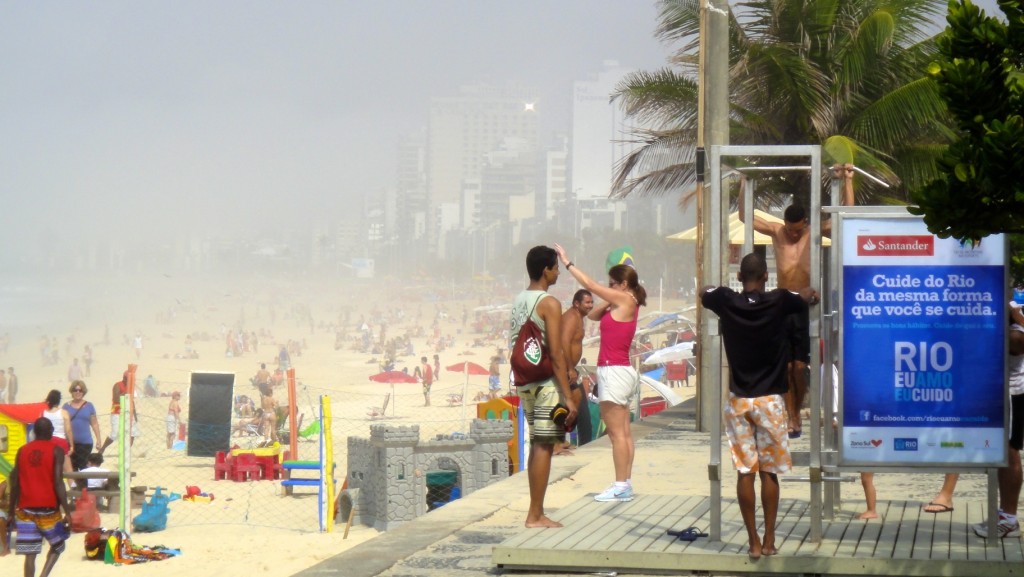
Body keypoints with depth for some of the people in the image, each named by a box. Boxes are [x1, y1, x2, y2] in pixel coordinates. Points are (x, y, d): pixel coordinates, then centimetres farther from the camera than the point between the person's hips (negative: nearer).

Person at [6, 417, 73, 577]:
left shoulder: (22, 451, 7)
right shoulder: (56, 451, -4)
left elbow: (15, 484, 7)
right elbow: (58, 483, -13)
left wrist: (11, 511, 15)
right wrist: (67, 511, -12)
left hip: (26, 509, 3)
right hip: (48, 508, -3)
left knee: (30, 554, 2)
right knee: (57, 546, 17)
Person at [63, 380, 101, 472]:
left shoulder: (89, 406, 4)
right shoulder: (66, 406, 4)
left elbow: (94, 423, 7)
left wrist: (98, 440, 2)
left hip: (85, 442, -1)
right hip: (70, 442, 1)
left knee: (82, 465, -4)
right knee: (72, 466, 3)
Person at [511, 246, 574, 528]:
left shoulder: (518, 301, 12)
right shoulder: (549, 303, -13)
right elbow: (555, 354, -17)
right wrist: (568, 396, -15)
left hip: (524, 381, 8)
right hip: (546, 382, -8)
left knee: (537, 444, 13)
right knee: (544, 446, -5)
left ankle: (536, 512, 16)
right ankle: (535, 516, -4)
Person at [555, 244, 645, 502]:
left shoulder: (626, 300, -9)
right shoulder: (622, 306, 16)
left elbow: (590, 284, -9)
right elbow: (592, 315, 21)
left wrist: (567, 263, -3)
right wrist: (607, 302, 7)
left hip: (614, 372, -10)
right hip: (621, 371, 10)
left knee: (616, 432, -8)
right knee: (623, 432, 8)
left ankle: (621, 486, -8)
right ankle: (625, 483, 10)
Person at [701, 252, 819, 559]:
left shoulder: (726, 301, -5)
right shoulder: (779, 301, -8)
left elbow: (704, 292, 18)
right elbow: (809, 296, 13)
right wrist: (809, 292, 34)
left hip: (738, 400, 1)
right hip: (769, 399, -1)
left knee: (745, 472, 3)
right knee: (769, 472, 7)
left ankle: (753, 541, 4)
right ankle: (769, 540, 11)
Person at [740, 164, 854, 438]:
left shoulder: (815, 233, 1)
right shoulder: (776, 231, 6)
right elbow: (745, 216, 10)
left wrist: (847, 181, -5)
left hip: (805, 307, -2)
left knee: (800, 366, -2)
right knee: (785, 366, 0)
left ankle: (796, 413, 18)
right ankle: (791, 419, 6)